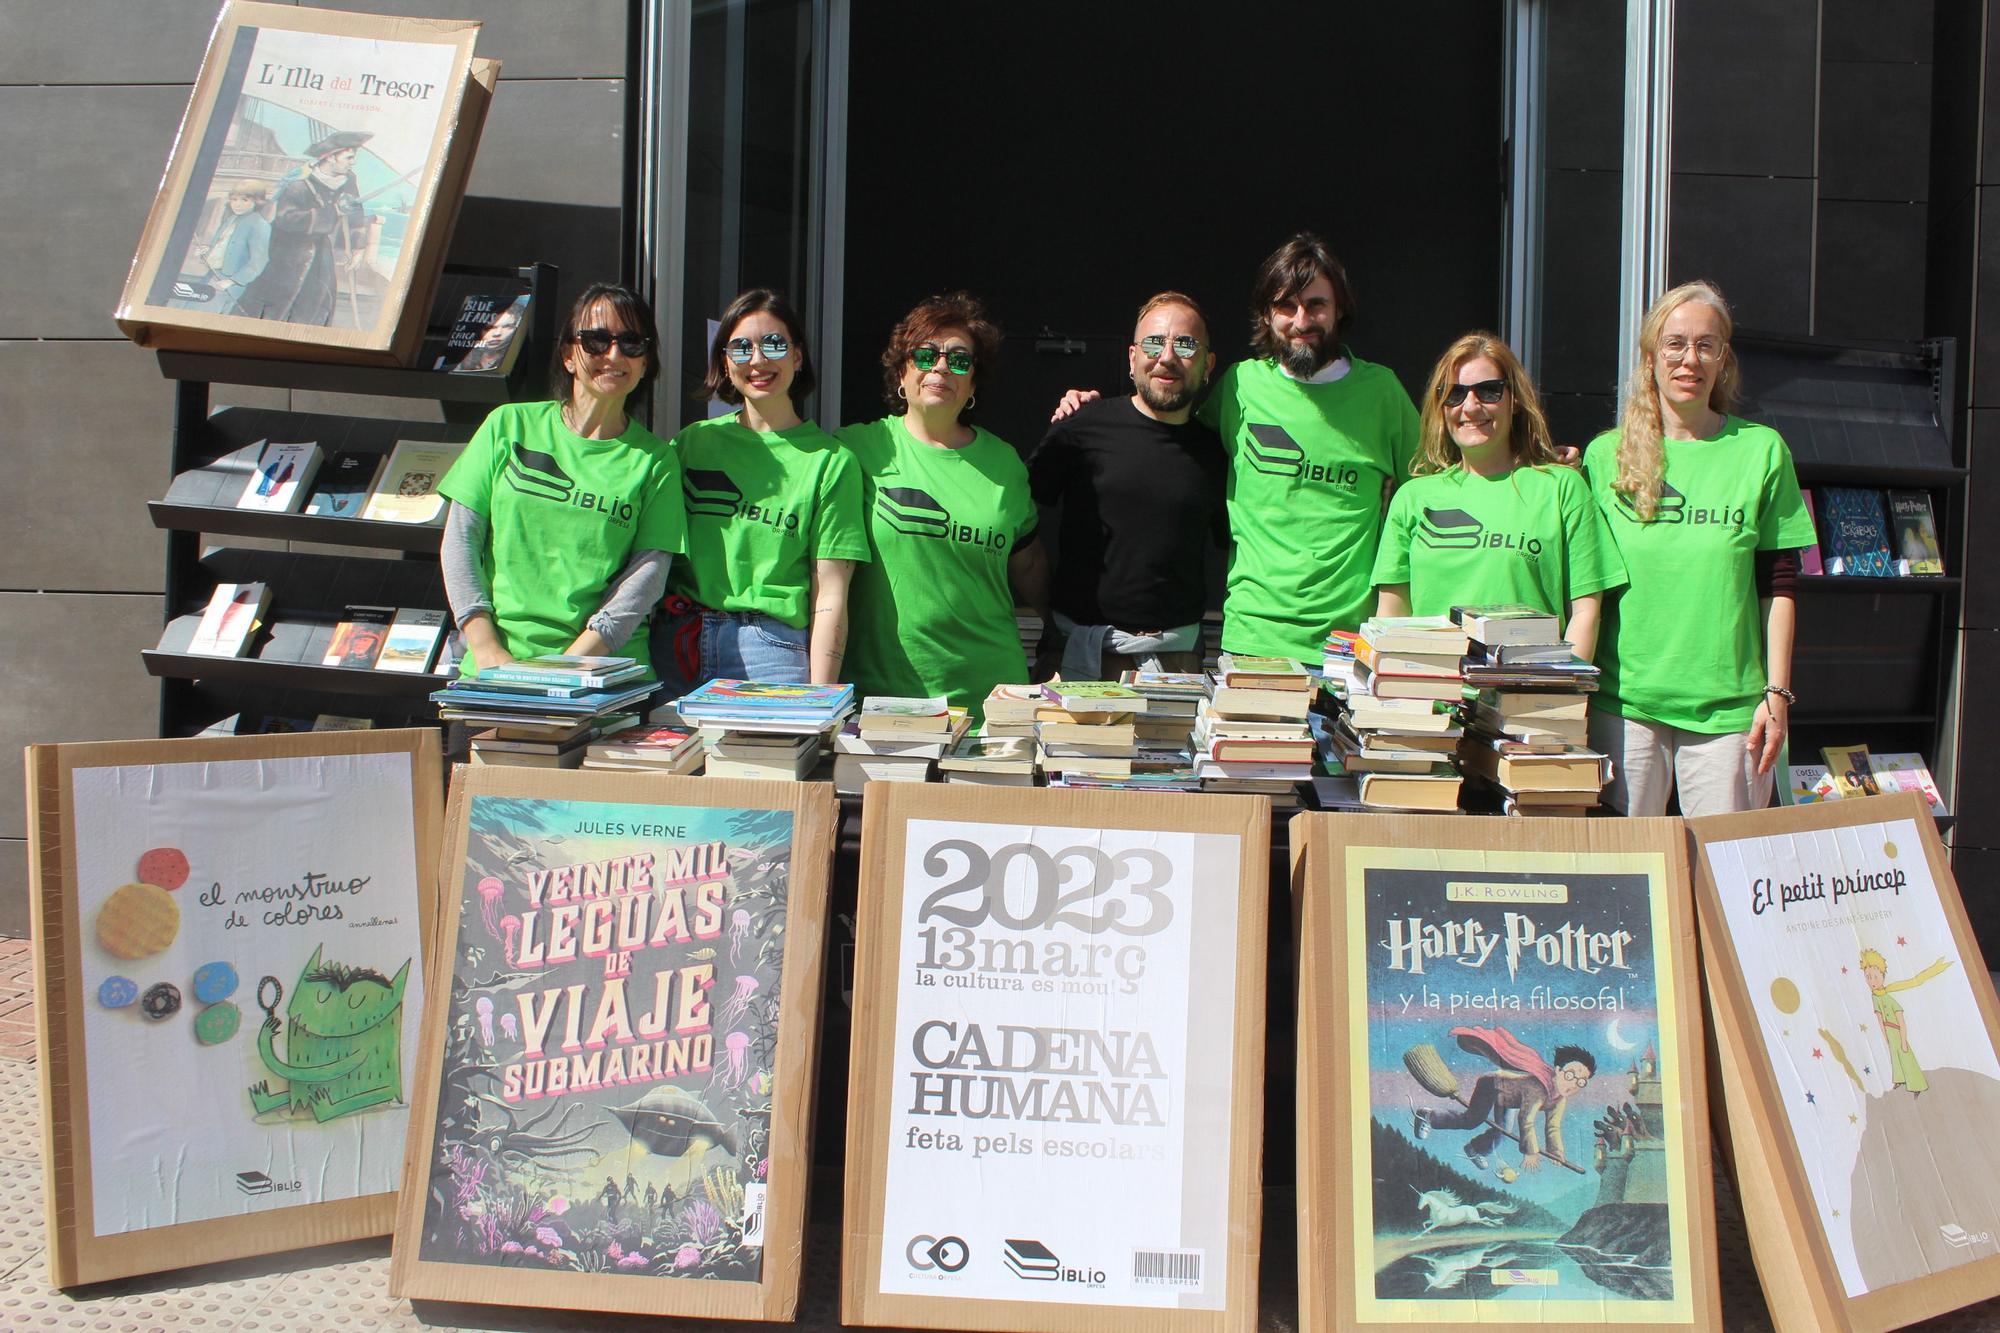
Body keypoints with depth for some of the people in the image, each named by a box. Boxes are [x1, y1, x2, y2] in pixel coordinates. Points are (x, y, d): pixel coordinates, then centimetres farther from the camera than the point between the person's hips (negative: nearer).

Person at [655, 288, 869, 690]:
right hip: (677, 646, 3)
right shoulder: (692, 442, 11)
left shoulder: (831, 461, 0)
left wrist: (820, 702, -10)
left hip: (773, 647, -3)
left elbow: (830, 594, -4)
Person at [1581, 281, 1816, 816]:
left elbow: (1779, 586, 5)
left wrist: (1777, 693, 0)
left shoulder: (1761, 451, 4)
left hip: (1728, 704, 0)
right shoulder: (1606, 455, 6)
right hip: (1624, 699, 1)